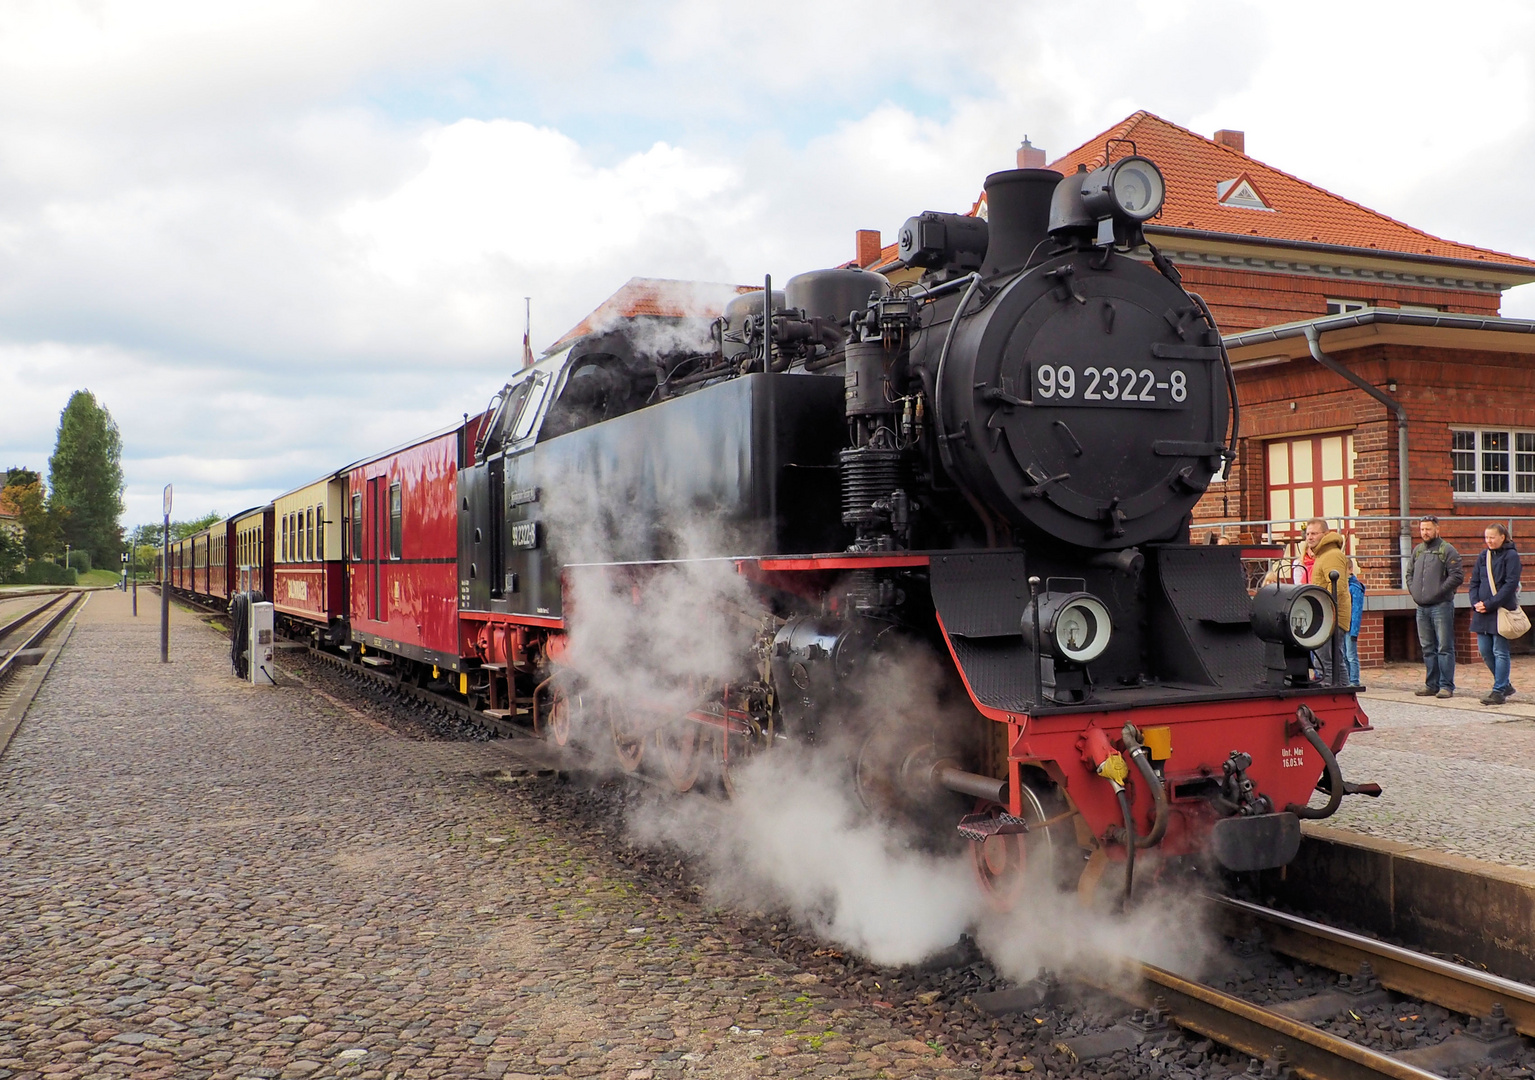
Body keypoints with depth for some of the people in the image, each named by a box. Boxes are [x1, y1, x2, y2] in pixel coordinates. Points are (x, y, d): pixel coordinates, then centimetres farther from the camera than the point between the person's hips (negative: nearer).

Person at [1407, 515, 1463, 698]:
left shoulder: (1447, 550, -5)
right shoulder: (1417, 550, 15)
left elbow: (1457, 576, -12)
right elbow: (1409, 573, 24)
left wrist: (1439, 591, -14)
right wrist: (1413, 591, 9)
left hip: (1441, 606, -7)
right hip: (1421, 607, 7)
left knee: (1445, 647, -4)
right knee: (1428, 648, 11)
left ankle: (1447, 686, -2)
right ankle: (1431, 684, 17)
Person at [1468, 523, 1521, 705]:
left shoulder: (1511, 556, -5)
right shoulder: (1483, 557, 13)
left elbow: (1510, 584, -13)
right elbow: (1474, 582, 13)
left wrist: (1490, 604, -17)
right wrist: (1476, 603, -4)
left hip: (1502, 610, -6)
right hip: (1482, 612, 6)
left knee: (1500, 652, -2)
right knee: (1484, 650, 7)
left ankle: (1499, 691, 3)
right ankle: (1505, 685, 24)